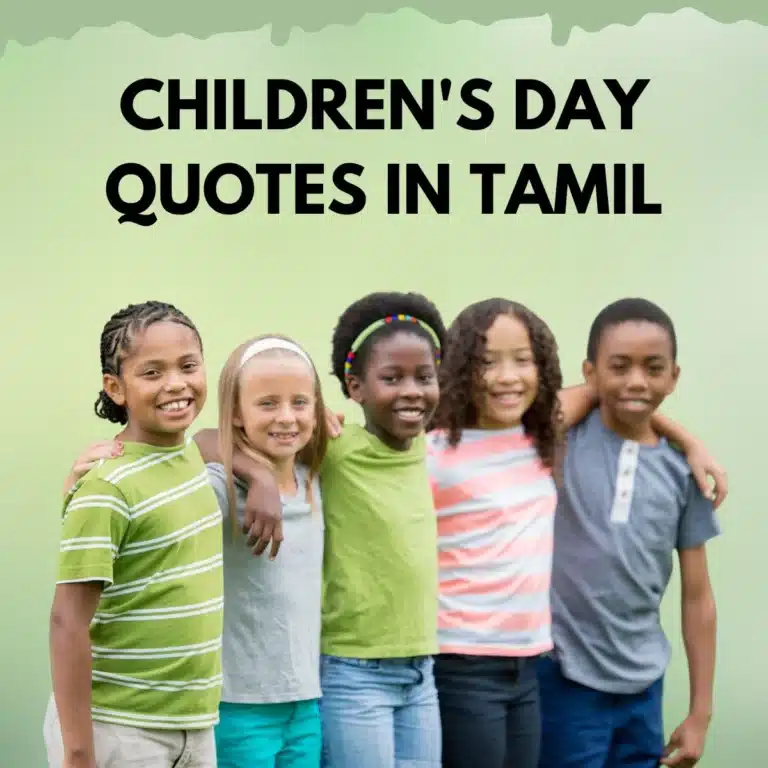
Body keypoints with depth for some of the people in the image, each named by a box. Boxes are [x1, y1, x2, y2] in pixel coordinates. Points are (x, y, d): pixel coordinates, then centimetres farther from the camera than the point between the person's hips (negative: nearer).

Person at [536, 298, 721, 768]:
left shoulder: (681, 472, 3)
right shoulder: (559, 439, -4)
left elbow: (697, 594, 6)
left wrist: (701, 712, 6)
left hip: (642, 684, 3)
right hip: (563, 676, -3)